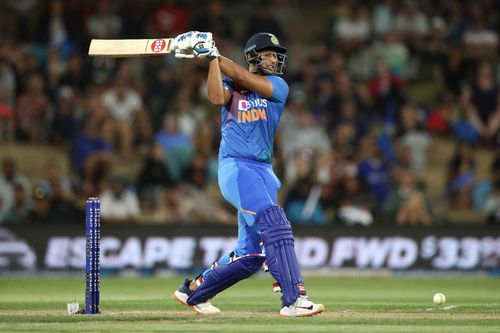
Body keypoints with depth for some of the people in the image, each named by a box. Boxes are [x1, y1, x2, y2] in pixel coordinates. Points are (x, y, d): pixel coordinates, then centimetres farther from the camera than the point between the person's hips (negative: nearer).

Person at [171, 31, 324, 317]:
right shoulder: (230, 86, 9)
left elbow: (244, 79, -6)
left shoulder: (278, 87, 11)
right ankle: (295, 299, -32)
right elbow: (217, 97, -15)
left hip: (264, 173, 5)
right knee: (274, 224, -25)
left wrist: (213, 54, -2)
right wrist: (211, 58, -11)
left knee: (250, 256, 7)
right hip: (235, 167, -5)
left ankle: (194, 291, 26)